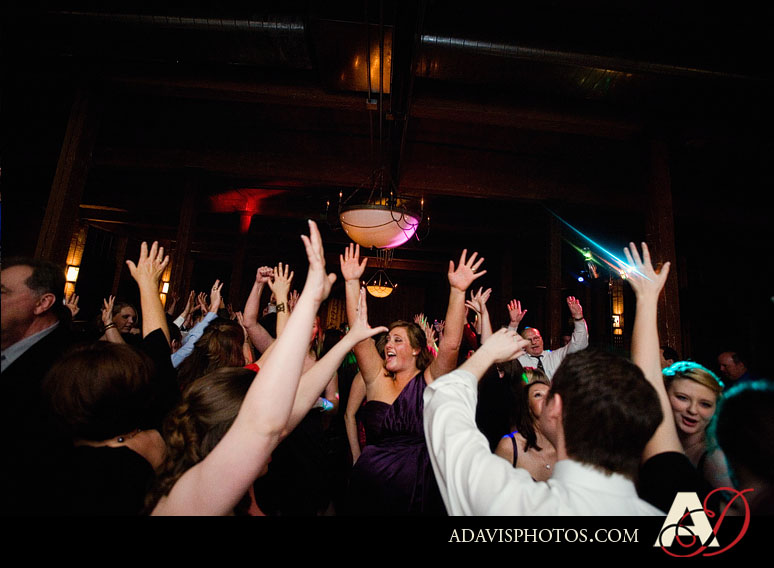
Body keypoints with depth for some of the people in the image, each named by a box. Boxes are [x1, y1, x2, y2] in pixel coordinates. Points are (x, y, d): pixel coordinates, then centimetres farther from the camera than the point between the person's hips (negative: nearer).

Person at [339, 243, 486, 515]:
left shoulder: (430, 380, -7)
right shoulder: (378, 378, -2)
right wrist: (351, 282, -16)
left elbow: (451, 343, -22)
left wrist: (458, 290, -30)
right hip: (371, 481, 2)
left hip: (419, 484, -2)